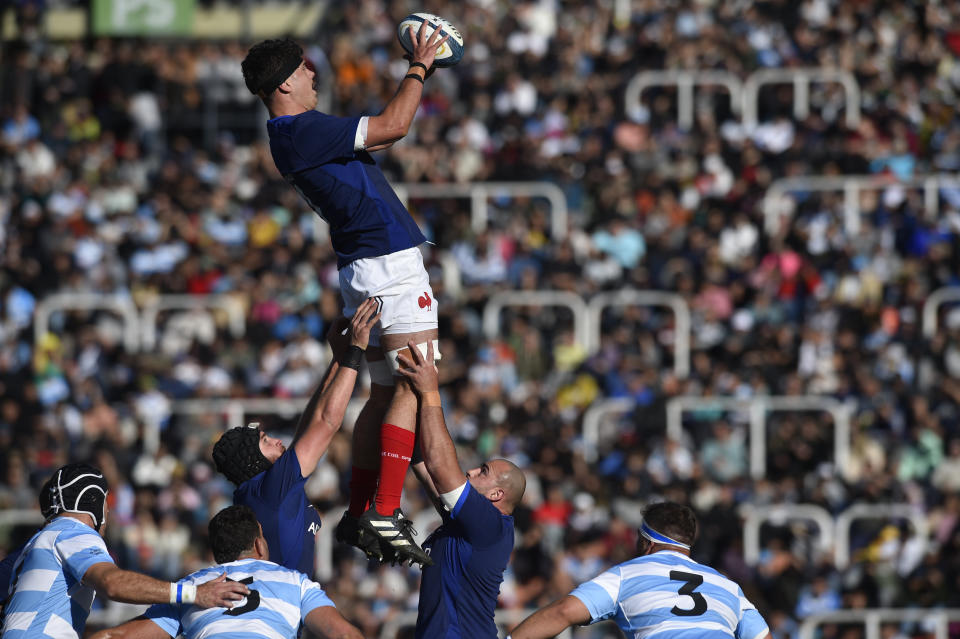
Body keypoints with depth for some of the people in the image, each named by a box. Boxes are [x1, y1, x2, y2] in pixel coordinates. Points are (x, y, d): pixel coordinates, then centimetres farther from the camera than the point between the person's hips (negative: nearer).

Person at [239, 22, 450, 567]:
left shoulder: (295, 135, 15)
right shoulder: (302, 131, -15)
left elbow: (384, 133, 29)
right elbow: (392, 126, -18)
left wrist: (418, 78, 28)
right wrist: (419, 68, -6)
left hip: (365, 271, 10)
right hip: (391, 263, -10)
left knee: (386, 392, 13)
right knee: (414, 389, -13)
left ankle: (359, 515, 14)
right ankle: (384, 513, -19)